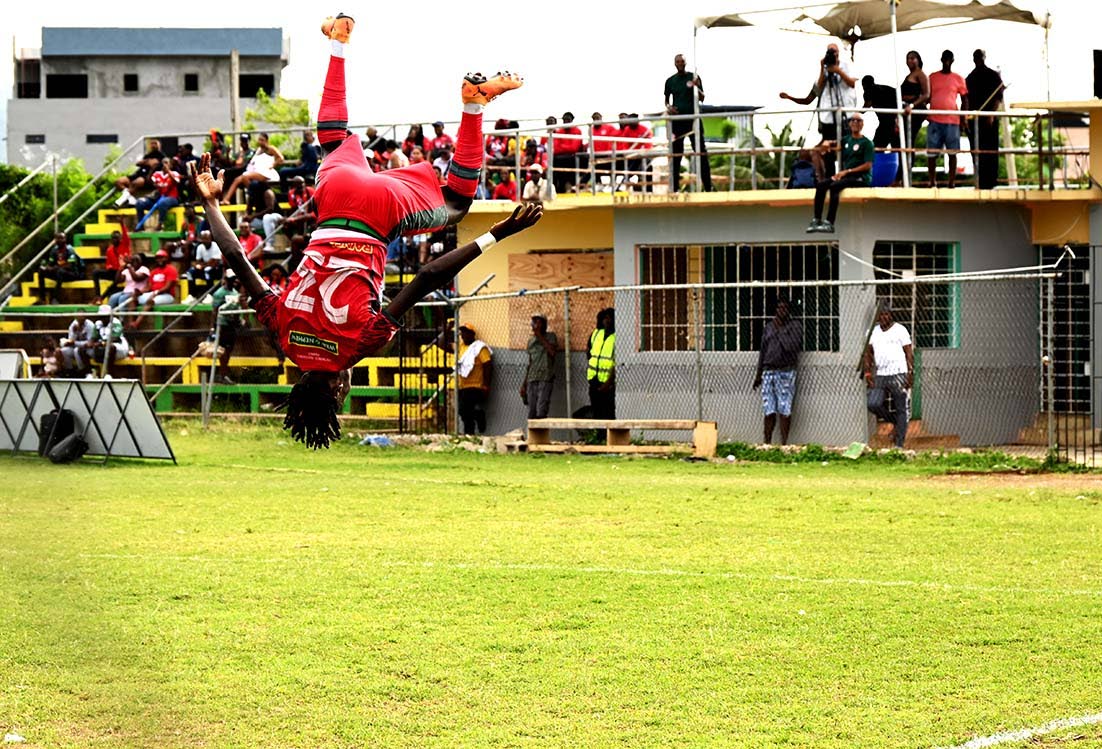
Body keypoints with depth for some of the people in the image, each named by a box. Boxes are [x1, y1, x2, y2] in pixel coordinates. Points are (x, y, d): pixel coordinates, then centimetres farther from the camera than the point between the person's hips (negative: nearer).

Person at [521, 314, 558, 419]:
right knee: (531, 413, 0)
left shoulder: (550, 337, 4)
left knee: (541, 412, -17)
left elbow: (552, 352, -15)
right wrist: (524, 384, 19)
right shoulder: (531, 341, 20)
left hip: (545, 379, -6)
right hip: (532, 379, 6)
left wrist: (540, 336, -10)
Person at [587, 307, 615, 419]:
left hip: (607, 382, -7)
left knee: (608, 414, -9)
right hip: (594, 380, 7)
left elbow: (616, 364, -14)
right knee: (596, 412, 12)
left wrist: (609, 383, -18)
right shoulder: (596, 333, 11)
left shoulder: (616, 338, -10)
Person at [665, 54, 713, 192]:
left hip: (693, 118, -2)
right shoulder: (670, 81, 9)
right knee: (676, 155, 2)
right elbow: (666, 99, 18)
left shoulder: (693, 77, 4)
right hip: (677, 120, 2)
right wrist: (668, 107, -4)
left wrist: (697, 87, -18)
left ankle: (708, 187, -4)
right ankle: (674, 188, 6)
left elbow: (702, 99, 1)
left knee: (701, 152, -4)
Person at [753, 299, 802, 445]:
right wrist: (758, 374, 17)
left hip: (786, 372, -4)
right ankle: (767, 442, 7)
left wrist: (779, 331, -13)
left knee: (785, 410, -5)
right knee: (769, 410, 3)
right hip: (768, 372, 4)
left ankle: (784, 442, 0)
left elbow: (792, 347, -14)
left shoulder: (795, 327, 1)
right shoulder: (768, 327, 14)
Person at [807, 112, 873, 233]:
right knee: (821, 185, -14)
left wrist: (847, 171, -17)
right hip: (846, 176, 7)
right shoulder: (846, 140, 17)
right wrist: (827, 144, 5)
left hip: (861, 177, -7)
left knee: (834, 186, -31)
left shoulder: (866, 143, -2)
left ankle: (829, 223, -38)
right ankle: (816, 220, -19)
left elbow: (868, 166, -11)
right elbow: (829, 144, 32)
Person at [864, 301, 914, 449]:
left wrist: (910, 373, -10)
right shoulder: (873, 332, 13)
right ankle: (896, 423, 11)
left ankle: (899, 443, 0)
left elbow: (909, 353, -1)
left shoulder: (900, 330, 0)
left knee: (901, 409, -3)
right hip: (880, 376, 4)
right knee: (873, 404, -13)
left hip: (898, 375, -4)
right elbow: (868, 353, 16)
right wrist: (868, 372, 5)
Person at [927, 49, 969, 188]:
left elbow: (965, 100, 10)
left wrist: (963, 118, 1)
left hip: (952, 121, -1)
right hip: (934, 120, 1)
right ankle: (932, 181, 9)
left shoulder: (958, 79, 7)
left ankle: (952, 182, 1)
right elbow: (927, 96, 14)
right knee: (932, 152, 1)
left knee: (952, 152, -2)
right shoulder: (932, 77, 10)